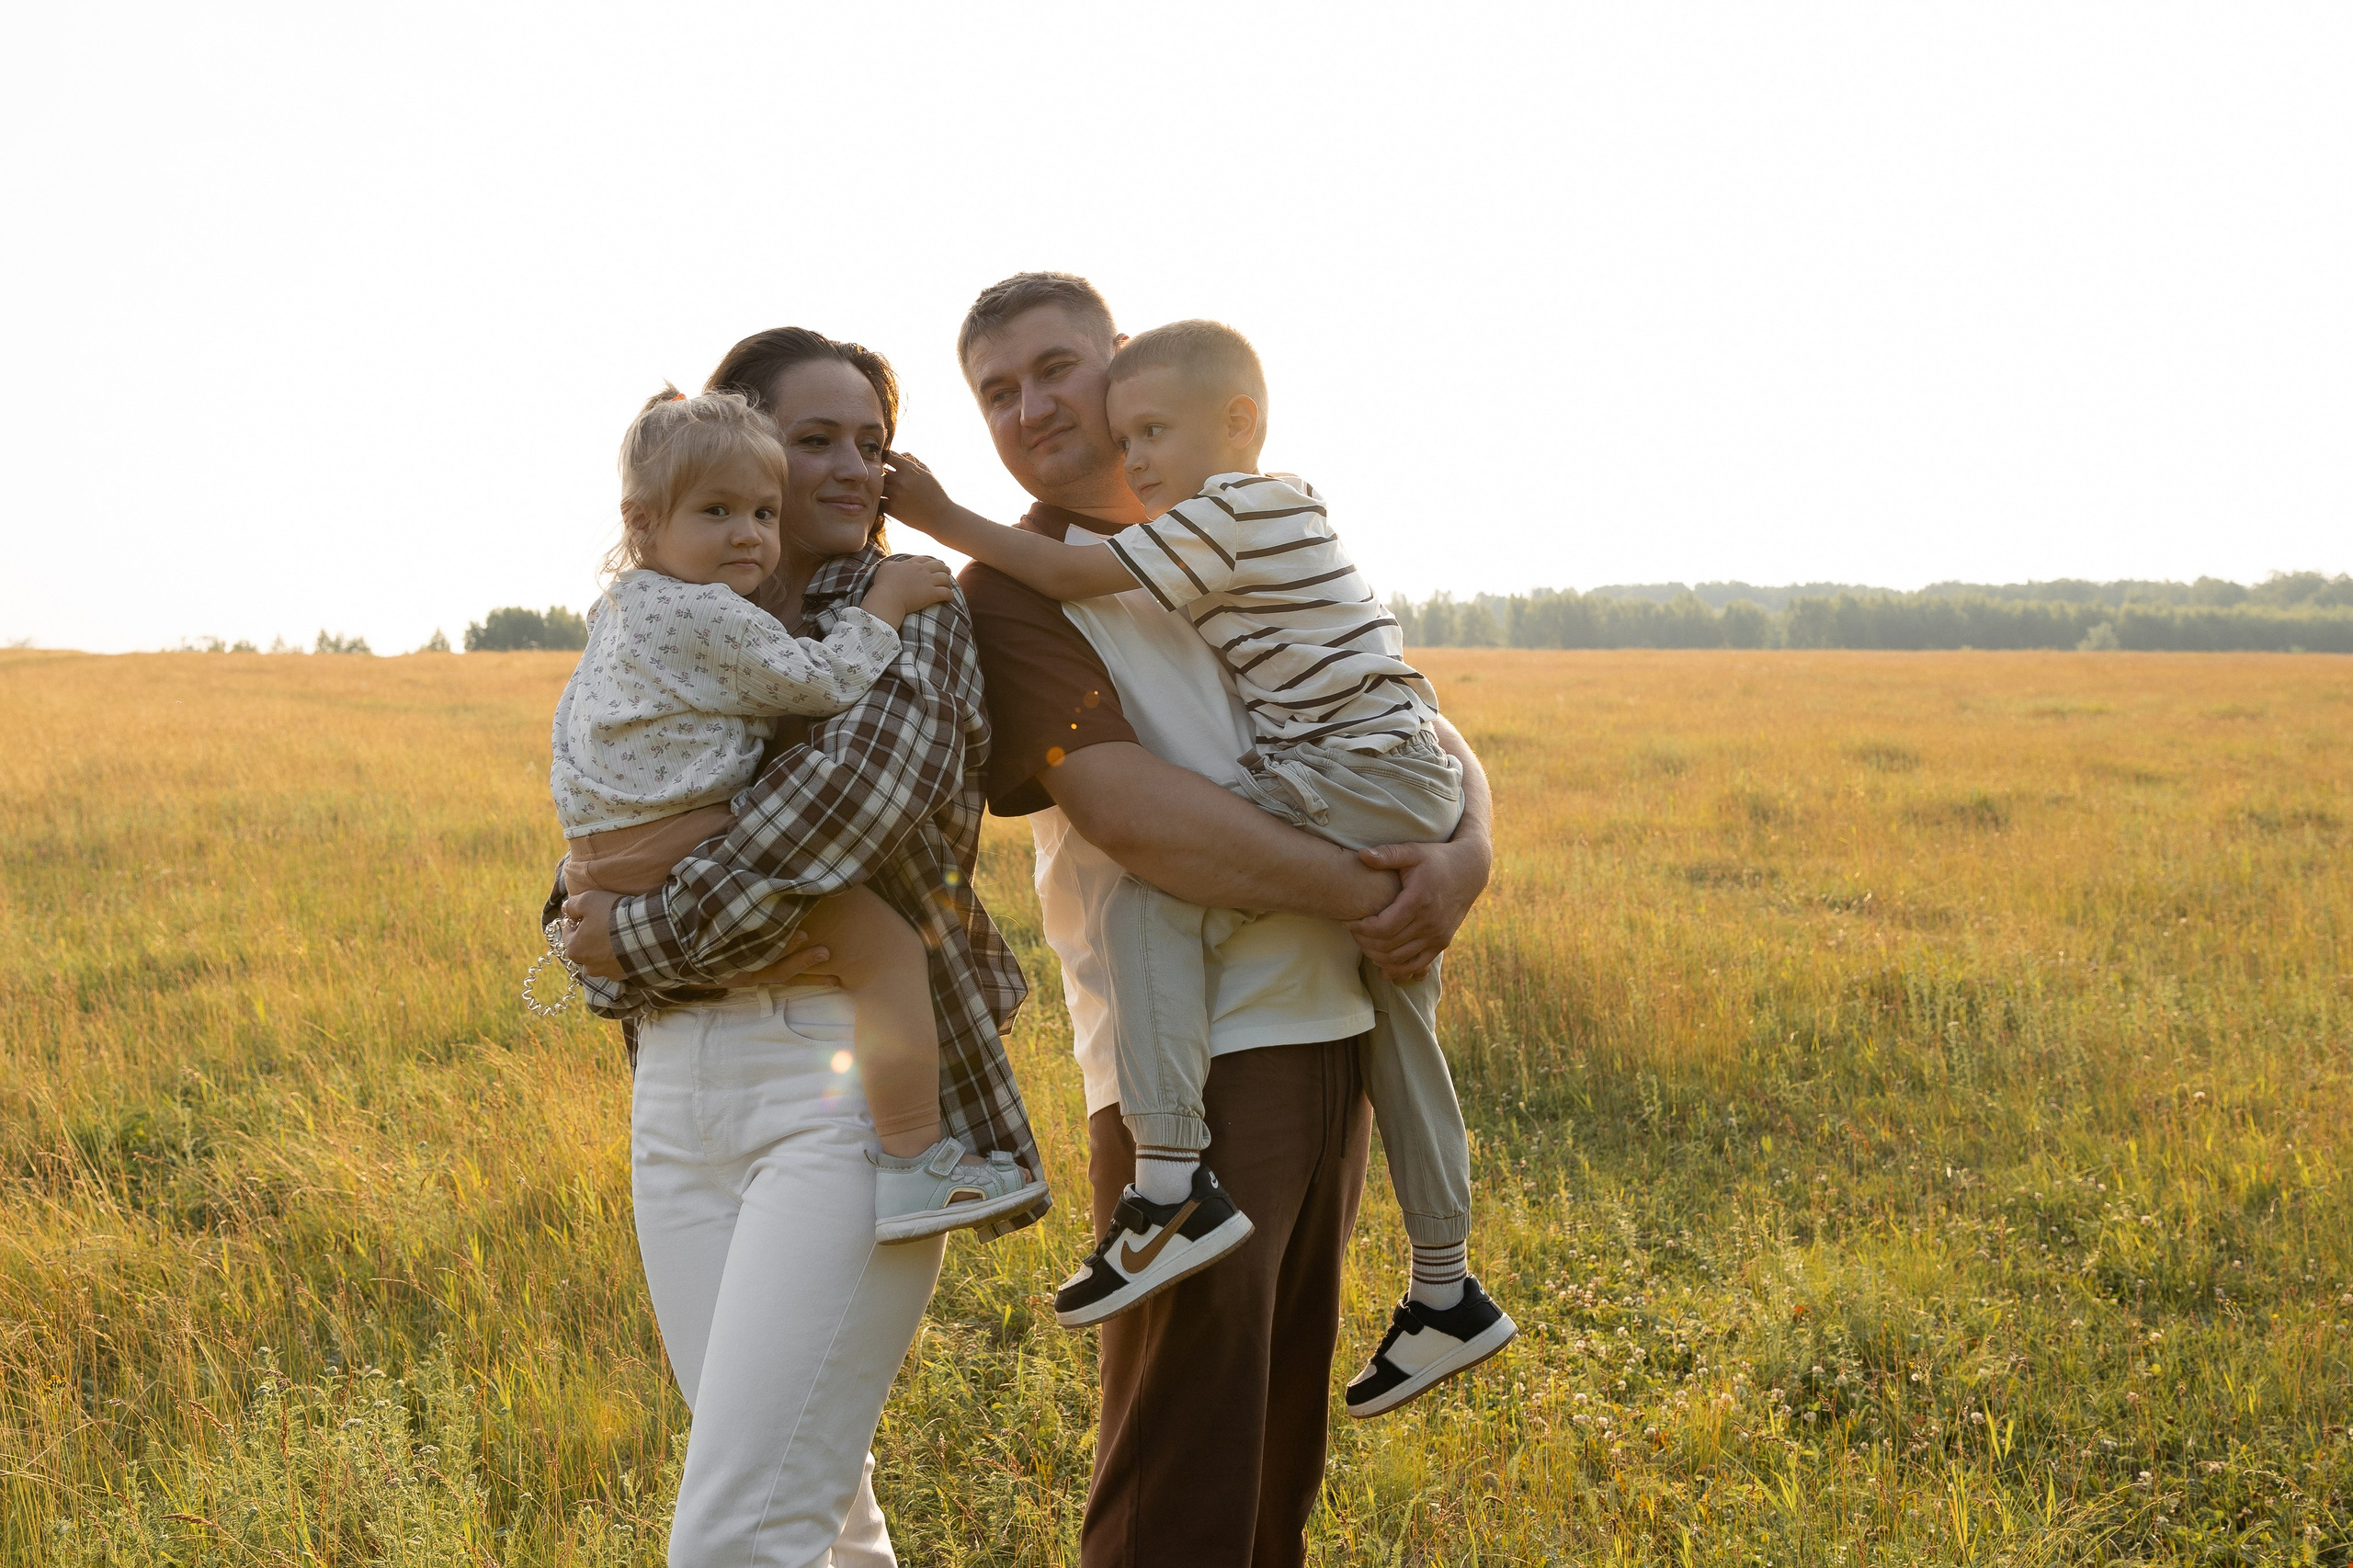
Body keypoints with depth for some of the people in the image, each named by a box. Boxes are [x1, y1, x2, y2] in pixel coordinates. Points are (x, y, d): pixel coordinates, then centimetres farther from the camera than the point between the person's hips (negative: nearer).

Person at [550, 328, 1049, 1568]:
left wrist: (645, 940, -12)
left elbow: (856, 802, -17)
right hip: (681, 1086, 5)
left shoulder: (911, 617, 2)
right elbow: (590, 892, 10)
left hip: (852, 1078, -5)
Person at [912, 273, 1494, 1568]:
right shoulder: (1014, 595, -4)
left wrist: (1463, 854, -10)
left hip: (1332, 1025, 6)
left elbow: (1418, 728, 12)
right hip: (1190, 1056, -6)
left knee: (1287, 1424, 17)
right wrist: (1356, 894, -17)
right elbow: (1129, 811, -18)